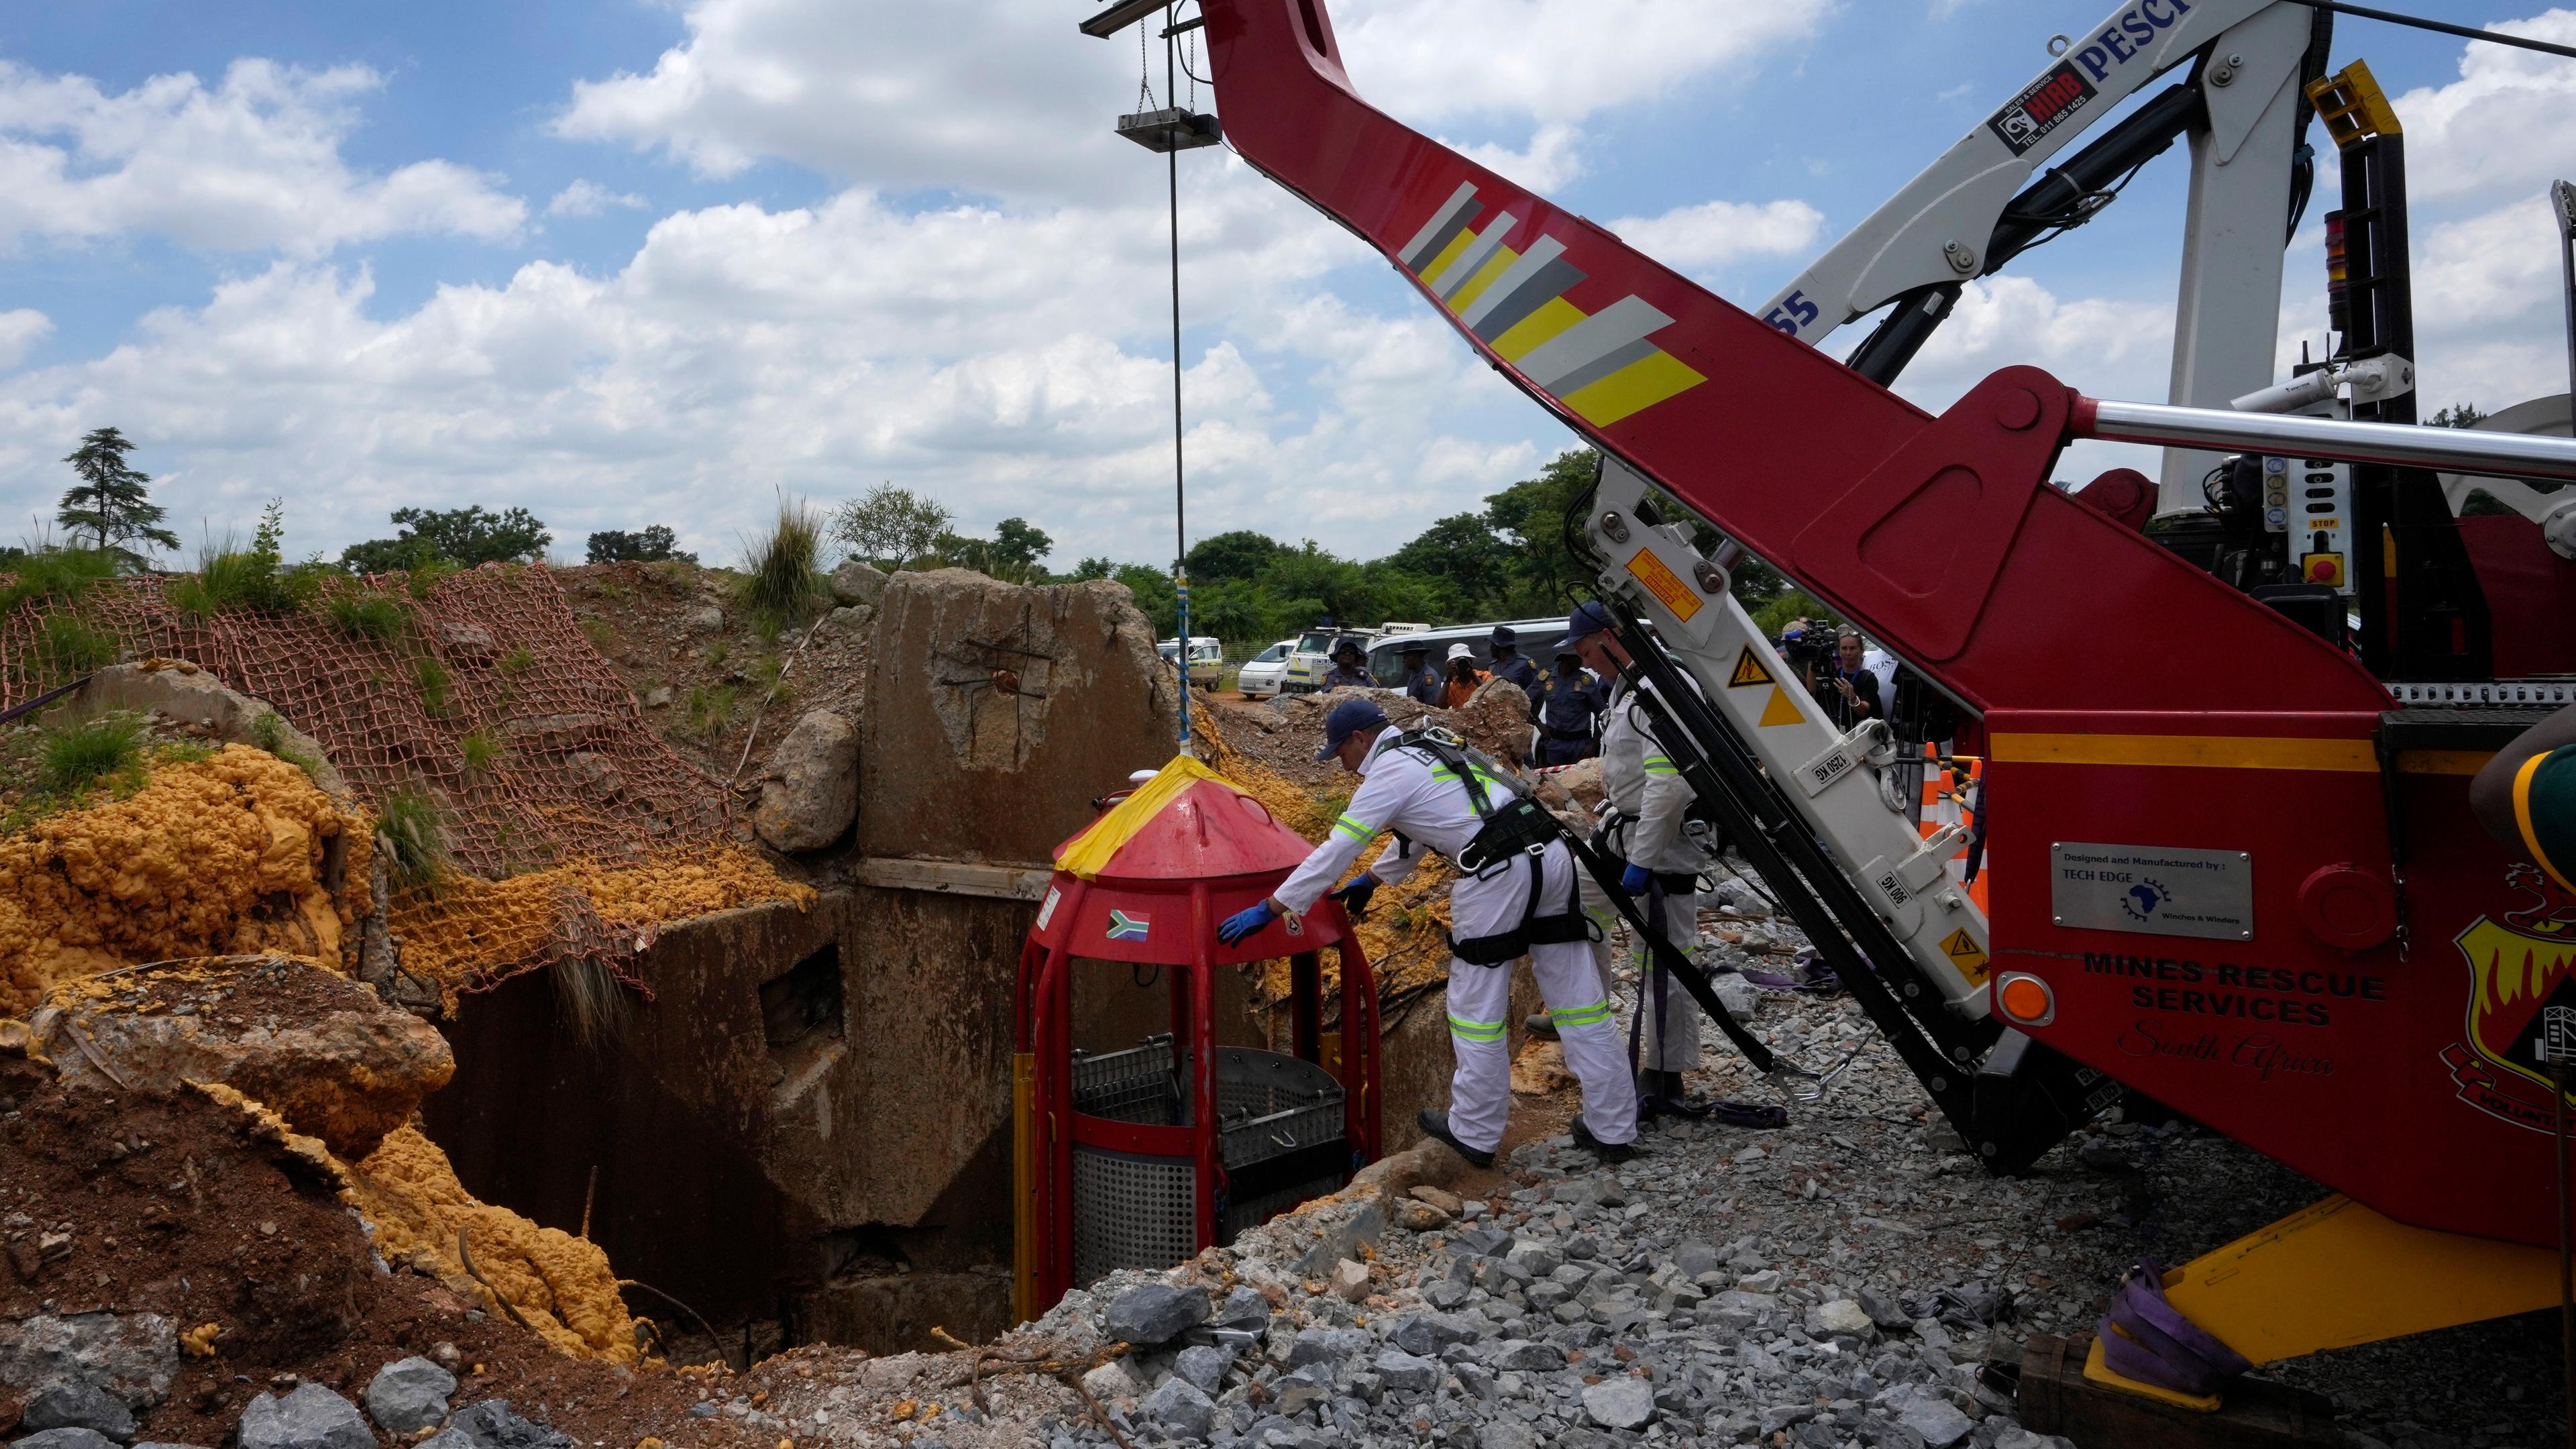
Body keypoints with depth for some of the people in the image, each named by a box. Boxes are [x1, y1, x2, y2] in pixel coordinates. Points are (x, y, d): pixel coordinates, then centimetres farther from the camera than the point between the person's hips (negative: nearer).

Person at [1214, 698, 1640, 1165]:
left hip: (1498, 874, -9)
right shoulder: (1431, 749, 25)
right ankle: (1613, 1131, 17)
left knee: (1478, 1008, 6)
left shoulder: (1389, 773, 0)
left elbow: (1335, 850, -4)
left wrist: (1267, 910, 0)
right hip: (1553, 855, 9)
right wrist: (1370, 881, 46)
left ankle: (1474, 1134, 16)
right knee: (1579, 1001, 11)